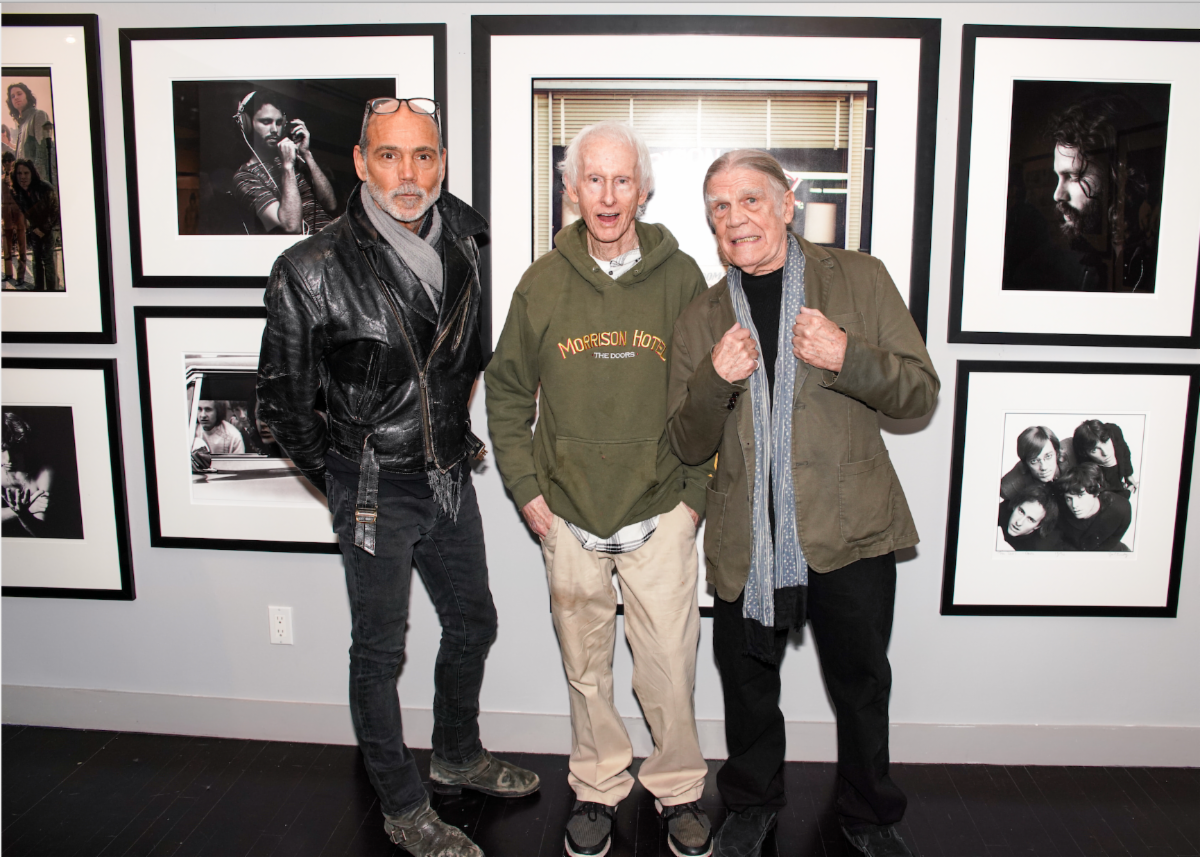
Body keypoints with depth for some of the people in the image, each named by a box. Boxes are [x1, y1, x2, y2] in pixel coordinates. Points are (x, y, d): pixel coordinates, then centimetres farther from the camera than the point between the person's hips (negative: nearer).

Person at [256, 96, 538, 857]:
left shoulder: (463, 246, 1)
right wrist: (344, 483, -2)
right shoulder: (312, 271, -16)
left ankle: (459, 757, 44)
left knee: (473, 624, 19)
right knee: (379, 652, 9)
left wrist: (461, 439, 14)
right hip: (377, 492, -6)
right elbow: (284, 401, -7)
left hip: (451, 479, 6)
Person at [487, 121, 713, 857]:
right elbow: (507, 391, 8)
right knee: (587, 666, 15)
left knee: (670, 666, 5)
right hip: (568, 516, 1)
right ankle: (598, 788, 36)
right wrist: (525, 487, 2)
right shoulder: (543, 283, 0)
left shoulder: (681, 277, -2)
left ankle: (680, 788, 30)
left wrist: (698, 490, -1)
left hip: (661, 513, -1)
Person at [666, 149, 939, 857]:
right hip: (747, 539, 2)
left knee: (861, 684, 14)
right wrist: (715, 380, -15)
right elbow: (689, 445, 5)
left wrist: (846, 357, -19)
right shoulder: (701, 319, 7)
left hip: (850, 530, -1)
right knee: (748, 682, 15)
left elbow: (922, 391, -1)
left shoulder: (860, 279, 2)